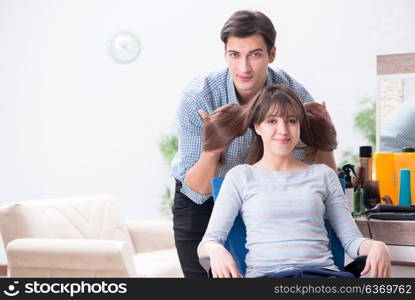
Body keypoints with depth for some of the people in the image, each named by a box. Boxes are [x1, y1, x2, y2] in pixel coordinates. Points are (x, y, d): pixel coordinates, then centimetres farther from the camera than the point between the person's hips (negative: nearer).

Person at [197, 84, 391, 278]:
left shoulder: (323, 175, 21)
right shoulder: (241, 177, 15)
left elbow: (351, 238, 15)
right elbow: (207, 242, 8)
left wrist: (376, 246, -8)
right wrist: (216, 250, -17)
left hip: (322, 271, 2)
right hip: (264, 273, -1)